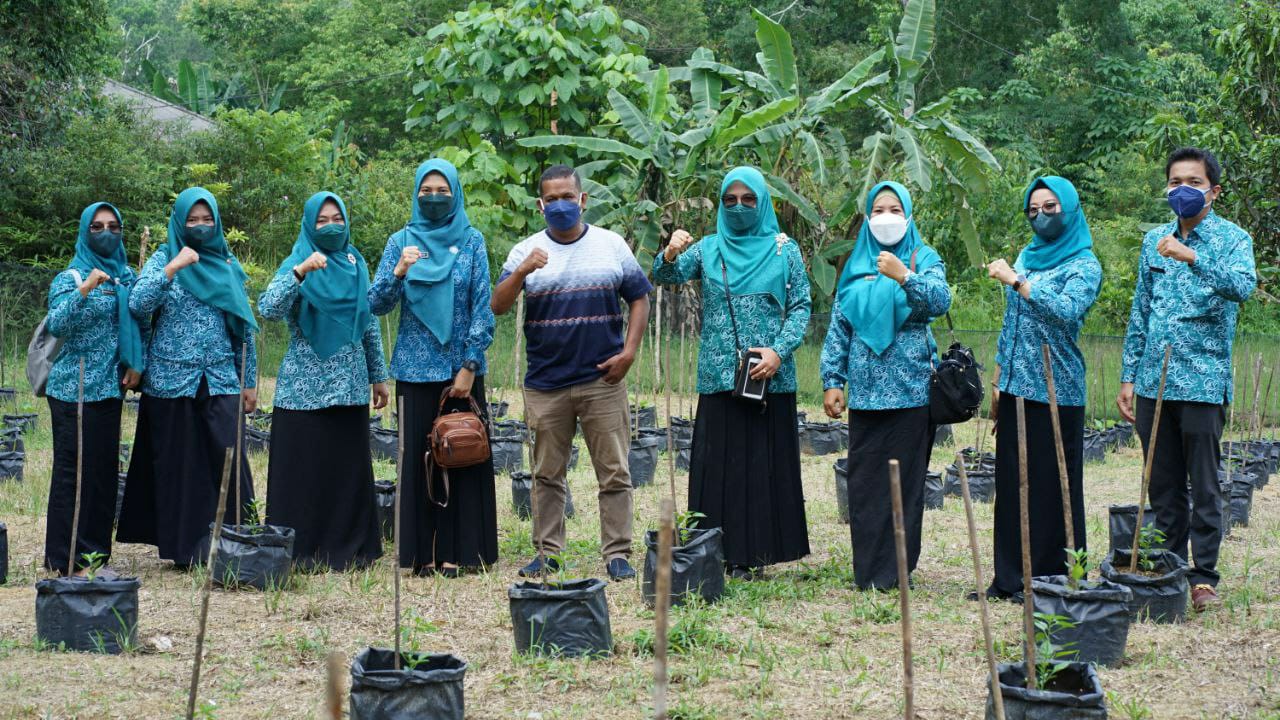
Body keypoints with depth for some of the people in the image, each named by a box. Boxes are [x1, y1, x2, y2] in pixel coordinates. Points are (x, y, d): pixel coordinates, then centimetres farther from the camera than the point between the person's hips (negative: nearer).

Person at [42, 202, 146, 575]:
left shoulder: (127, 275, 11)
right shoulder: (70, 277, -5)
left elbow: (139, 324, 18)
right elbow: (56, 325, -21)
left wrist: (137, 364, 3)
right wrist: (85, 290, -34)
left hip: (110, 388, 6)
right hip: (73, 388, -6)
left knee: (105, 468, 7)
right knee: (72, 468, -5)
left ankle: (95, 550, 14)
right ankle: (65, 557, -2)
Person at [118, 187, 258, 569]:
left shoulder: (228, 265, 11)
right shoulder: (163, 259, 3)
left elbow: (244, 328, 14)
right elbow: (137, 305, -14)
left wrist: (250, 382, 11)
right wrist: (173, 267, -21)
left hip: (220, 381, 2)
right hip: (172, 380, -2)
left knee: (226, 462, -7)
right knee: (179, 465, 0)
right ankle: (182, 548, 8)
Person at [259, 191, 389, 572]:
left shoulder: (356, 264, 11)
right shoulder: (297, 263, -3)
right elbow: (268, 308, -20)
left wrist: (378, 376, 17)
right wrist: (301, 271, -30)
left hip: (349, 387, 4)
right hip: (305, 389, -4)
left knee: (349, 467, 6)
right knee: (303, 469, -3)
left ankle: (346, 548, 14)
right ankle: (300, 551, 3)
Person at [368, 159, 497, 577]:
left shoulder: (471, 241, 3)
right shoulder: (401, 242, 5)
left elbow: (483, 307, 0)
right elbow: (376, 306, -1)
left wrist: (470, 366, -8)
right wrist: (399, 272, -20)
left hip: (462, 368, 0)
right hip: (417, 369, 1)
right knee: (420, 458, 0)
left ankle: (456, 551, 2)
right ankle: (423, 554, 4)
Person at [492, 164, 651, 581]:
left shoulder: (612, 246, 6)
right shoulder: (526, 251, 4)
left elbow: (639, 299, 9)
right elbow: (497, 306, -4)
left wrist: (628, 352, -3)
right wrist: (521, 273, -22)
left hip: (603, 379, -1)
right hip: (545, 385, 1)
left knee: (615, 473, -1)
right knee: (547, 474, 7)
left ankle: (617, 553, 4)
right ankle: (547, 552, 15)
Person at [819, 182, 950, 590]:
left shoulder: (924, 258, 5)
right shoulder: (857, 265, 13)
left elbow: (940, 302, -12)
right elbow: (839, 326, 12)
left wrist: (903, 276, -25)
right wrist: (832, 381, 5)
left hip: (910, 390, -3)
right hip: (866, 390, 3)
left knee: (904, 480, -3)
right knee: (863, 480, 1)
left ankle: (894, 569, 2)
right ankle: (867, 569, 6)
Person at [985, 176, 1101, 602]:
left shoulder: (1084, 266, -6)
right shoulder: (1026, 256, 14)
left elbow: (1067, 311, -25)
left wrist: (1016, 282, -22)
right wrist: (997, 382, 16)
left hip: (1054, 391, -6)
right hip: (1016, 388, 7)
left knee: (1050, 486, -3)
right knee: (1010, 483, 7)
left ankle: (1051, 578, 3)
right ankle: (1010, 578, 12)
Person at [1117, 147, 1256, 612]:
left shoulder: (1232, 238, -1)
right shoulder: (1154, 240, 14)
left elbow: (1243, 286, -23)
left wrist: (1192, 257, -35)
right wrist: (1128, 376, 13)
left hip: (1203, 382, -5)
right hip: (1153, 381, 5)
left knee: (1203, 487, -3)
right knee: (1163, 487, 9)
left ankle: (1204, 577, 4)